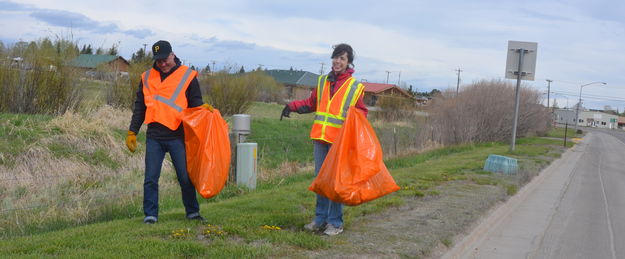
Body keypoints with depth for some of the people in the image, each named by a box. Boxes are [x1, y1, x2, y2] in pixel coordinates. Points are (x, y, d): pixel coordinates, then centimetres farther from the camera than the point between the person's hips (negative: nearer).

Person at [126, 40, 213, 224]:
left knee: (185, 177, 3)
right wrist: (132, 132, 12)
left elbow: (195, 102, 4)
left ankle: (192, 212, 17)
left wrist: (203, 108, -20)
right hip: (154, 137, 2)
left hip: (177, 136, -2)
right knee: (150, 179, 1)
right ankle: (150, 214, 10)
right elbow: (139, 107, 17)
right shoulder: (147, 77, 13)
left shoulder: (187, 76, 4)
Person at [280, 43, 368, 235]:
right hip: (320, 138, 5)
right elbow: (312, 103, 18)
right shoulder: (323, 81, 12)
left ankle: (335, 223, 8)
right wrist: (293, 106, 3)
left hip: (339, 140, -5)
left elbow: (362, 111, 3)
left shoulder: (355, 87, 1)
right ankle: (320, 218, 22)